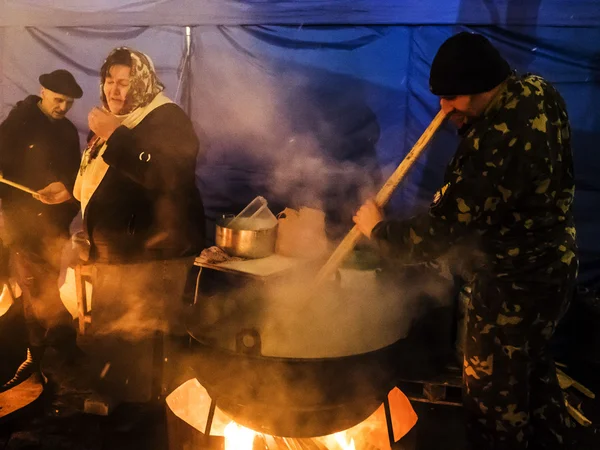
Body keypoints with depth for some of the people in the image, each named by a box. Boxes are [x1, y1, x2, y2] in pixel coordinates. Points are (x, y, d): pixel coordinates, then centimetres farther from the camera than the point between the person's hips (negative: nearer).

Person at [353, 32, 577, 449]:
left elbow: (436, 234, -28)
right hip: (553, 259, 10)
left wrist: (378, 227, -11)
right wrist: (466, 120, -3)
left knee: (493, 392, 10)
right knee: (533, 363, 29)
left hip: (517, 280, -10)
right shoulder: (538, 90, -4)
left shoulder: (496, 146, -34)